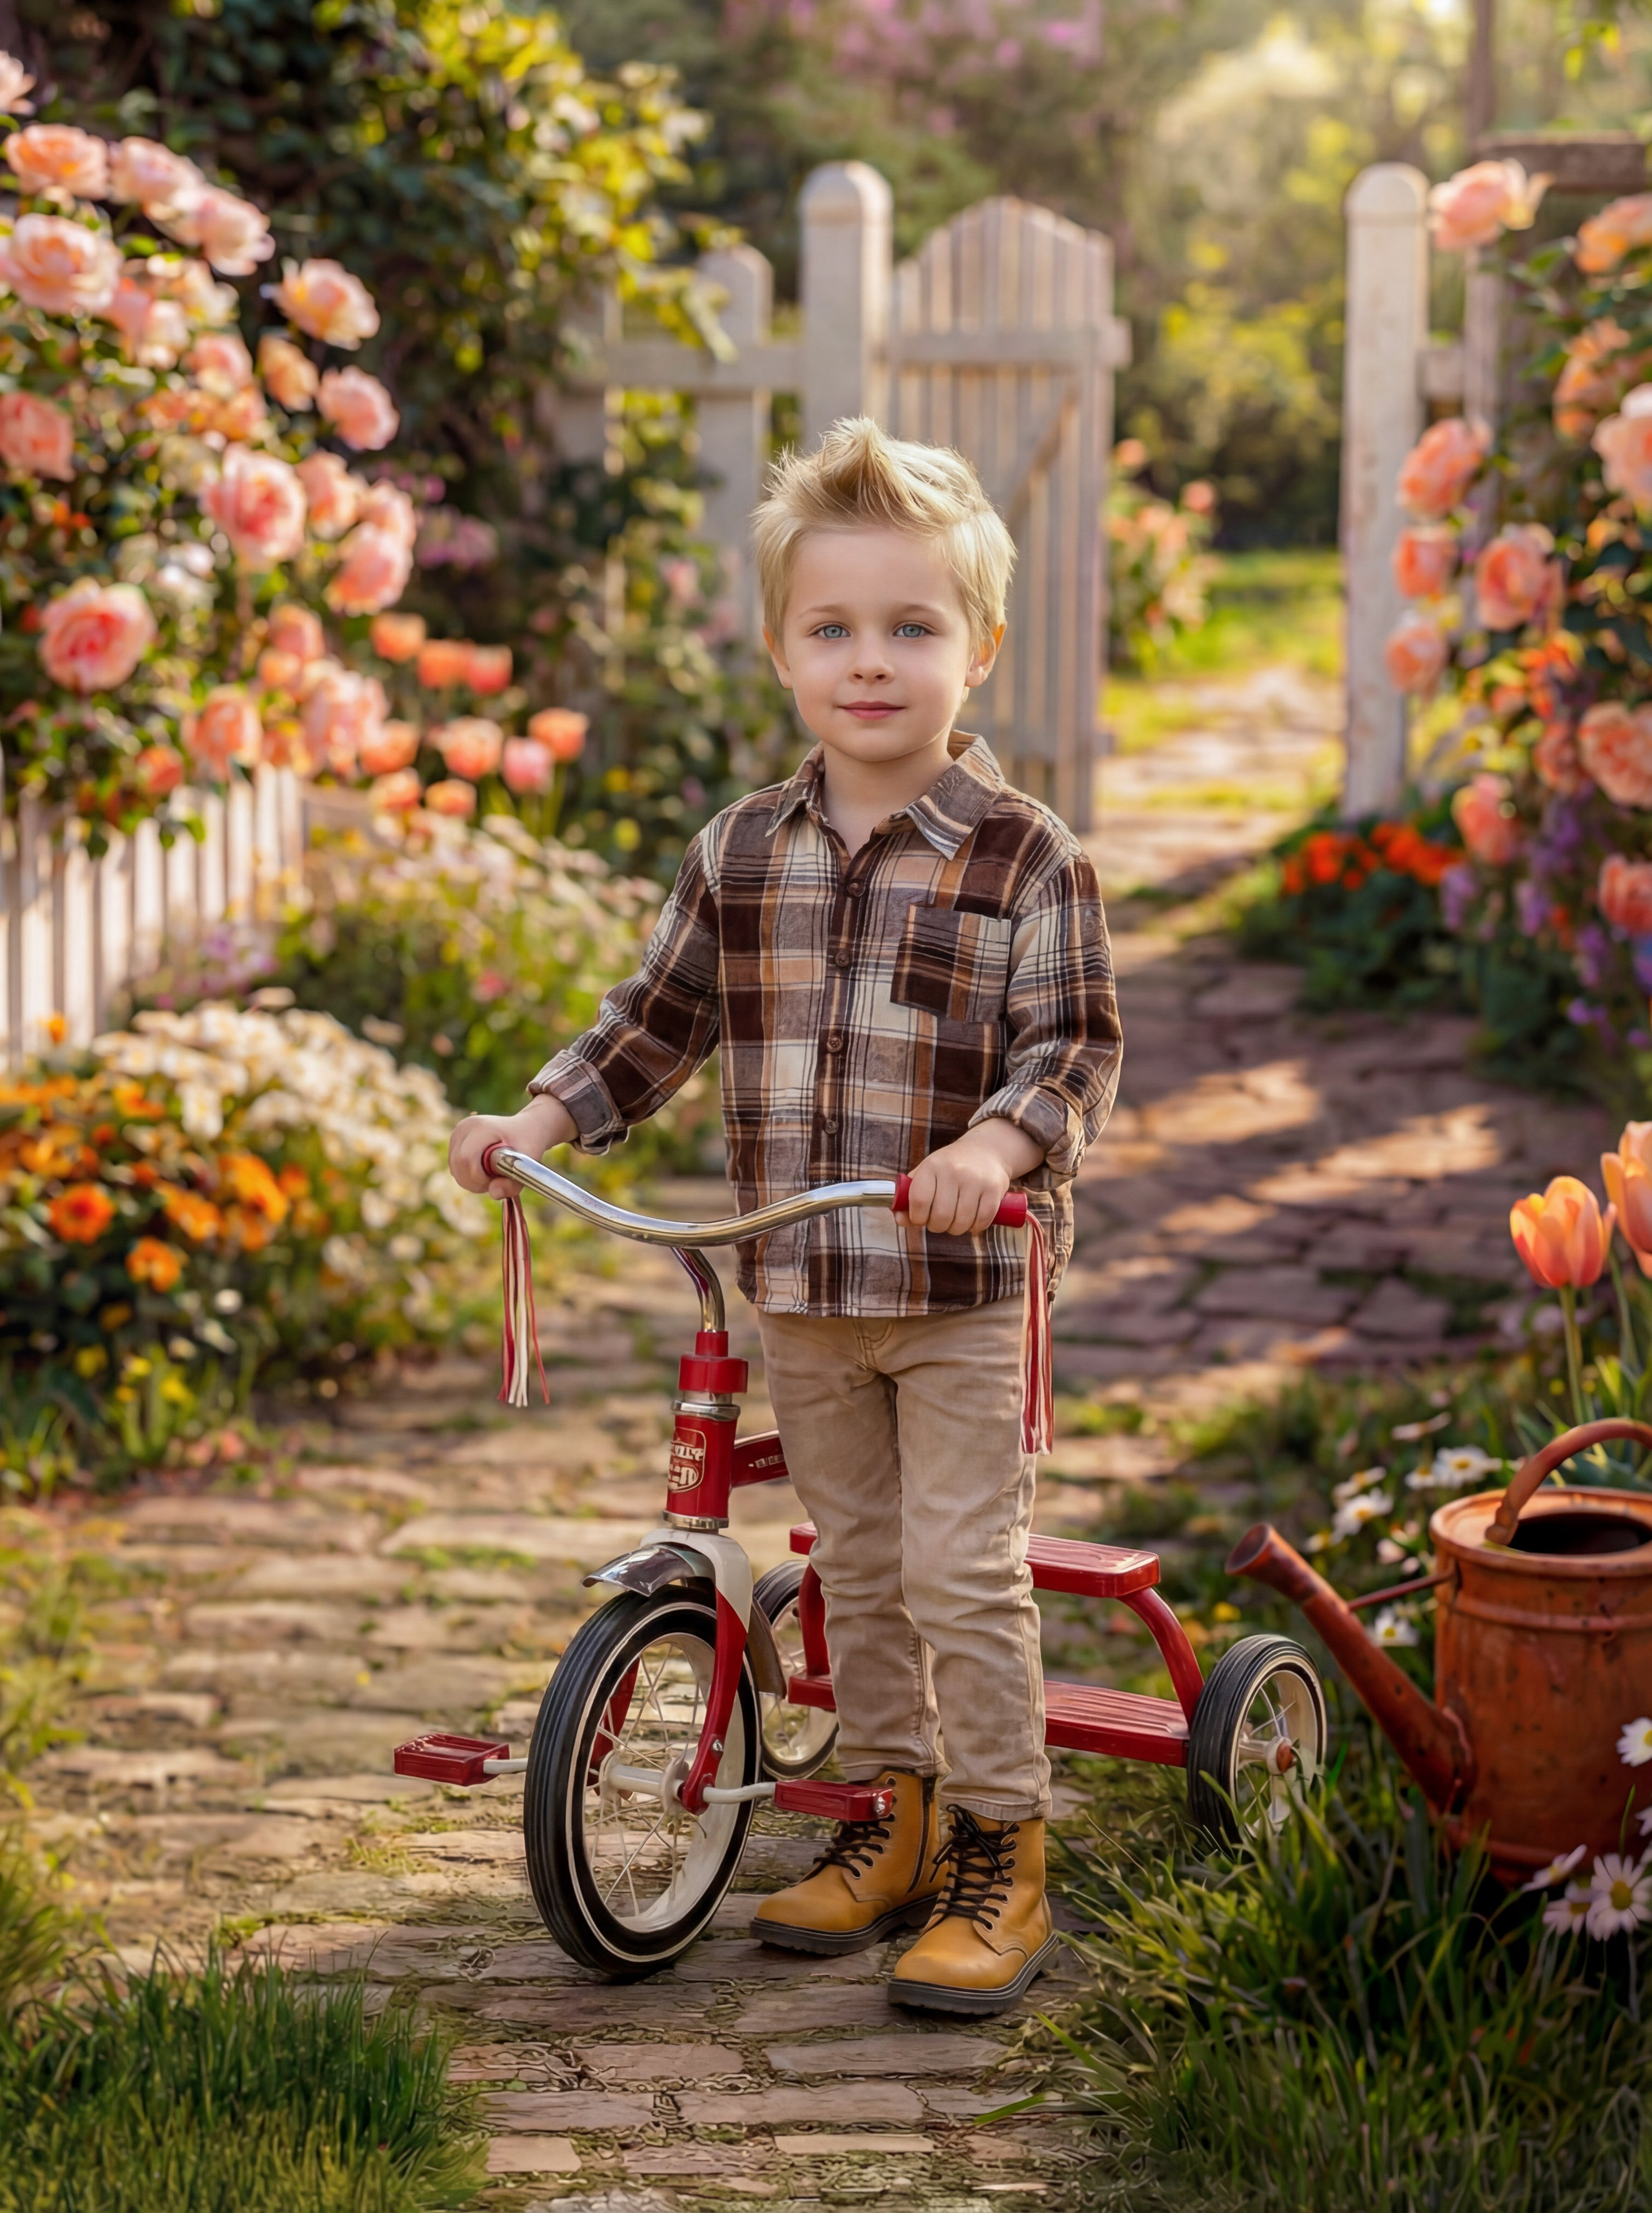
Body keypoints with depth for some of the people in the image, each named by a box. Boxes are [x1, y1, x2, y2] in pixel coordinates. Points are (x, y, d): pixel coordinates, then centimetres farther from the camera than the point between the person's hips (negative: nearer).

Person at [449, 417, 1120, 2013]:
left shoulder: (1025, 859, -9)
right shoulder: (742, 852, 5)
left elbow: (1075, 1045, -13)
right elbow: (661, 1014, 14)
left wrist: (999, 1143, -32)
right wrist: (544, 1117, 2)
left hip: (962, 1290, -5)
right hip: (796, 1289, 5)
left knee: (961, 1575, -3)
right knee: (854, 1565, 15)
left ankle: (1000, 1855, 9)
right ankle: (891, 1813, 29)